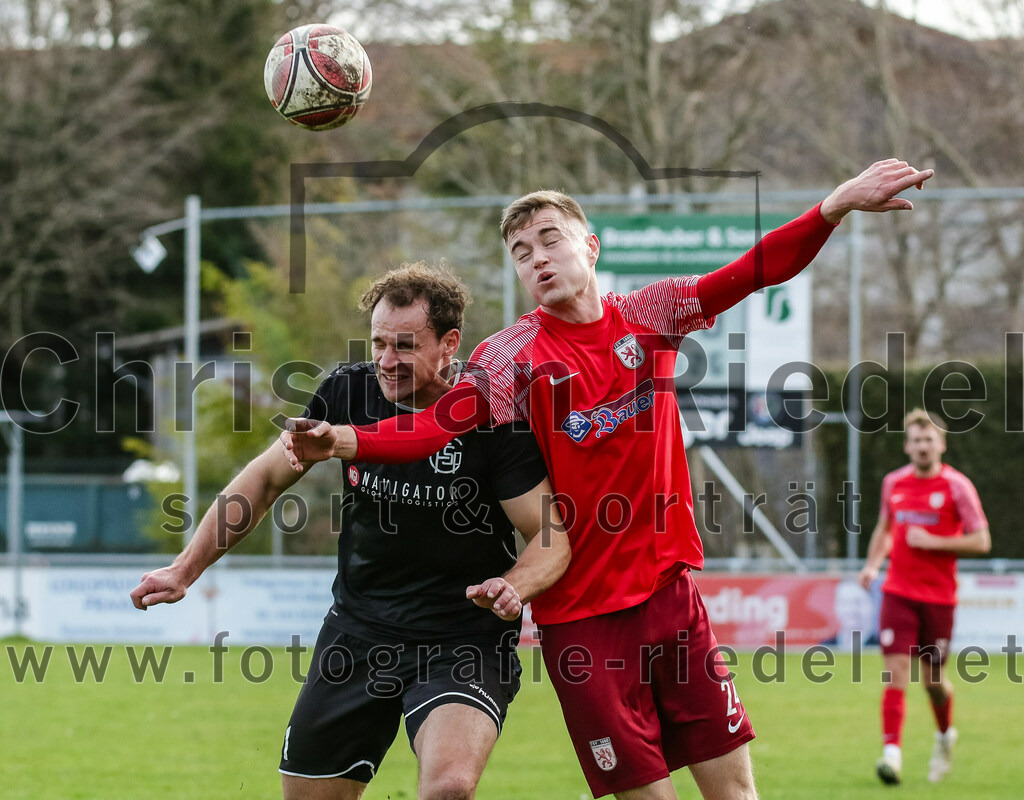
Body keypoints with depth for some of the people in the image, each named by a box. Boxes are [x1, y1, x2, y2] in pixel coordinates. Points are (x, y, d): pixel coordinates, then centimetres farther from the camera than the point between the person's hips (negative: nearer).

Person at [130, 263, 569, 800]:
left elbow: (553, 536, -11)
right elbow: (267, 478, 9)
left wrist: (514, 588, -33)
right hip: (357, 629, 5)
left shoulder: (493, 419, -16)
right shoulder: (349, 392, -4)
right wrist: (185, 570, 8)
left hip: (464, 640, -5)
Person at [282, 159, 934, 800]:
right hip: (579, 612, -3)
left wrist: (838, 205, -12)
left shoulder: (649, 317, 4)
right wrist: (341, 440, -37)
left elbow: (758, 270, 1)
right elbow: (437, 427, -20)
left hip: (670, 587, 3)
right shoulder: (514, 354, -6)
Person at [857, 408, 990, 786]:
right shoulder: (893, 483, 6)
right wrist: (873, 564, 6)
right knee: (896, 670, -12)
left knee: (933, 679, 8)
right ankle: (892, 752, -17)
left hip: (939, 595, -2)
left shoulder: (957, 486, -6)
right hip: (898, 592, 2)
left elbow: (981, 541, -8)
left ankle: (945, 734, 38)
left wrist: (933, 541, -16)